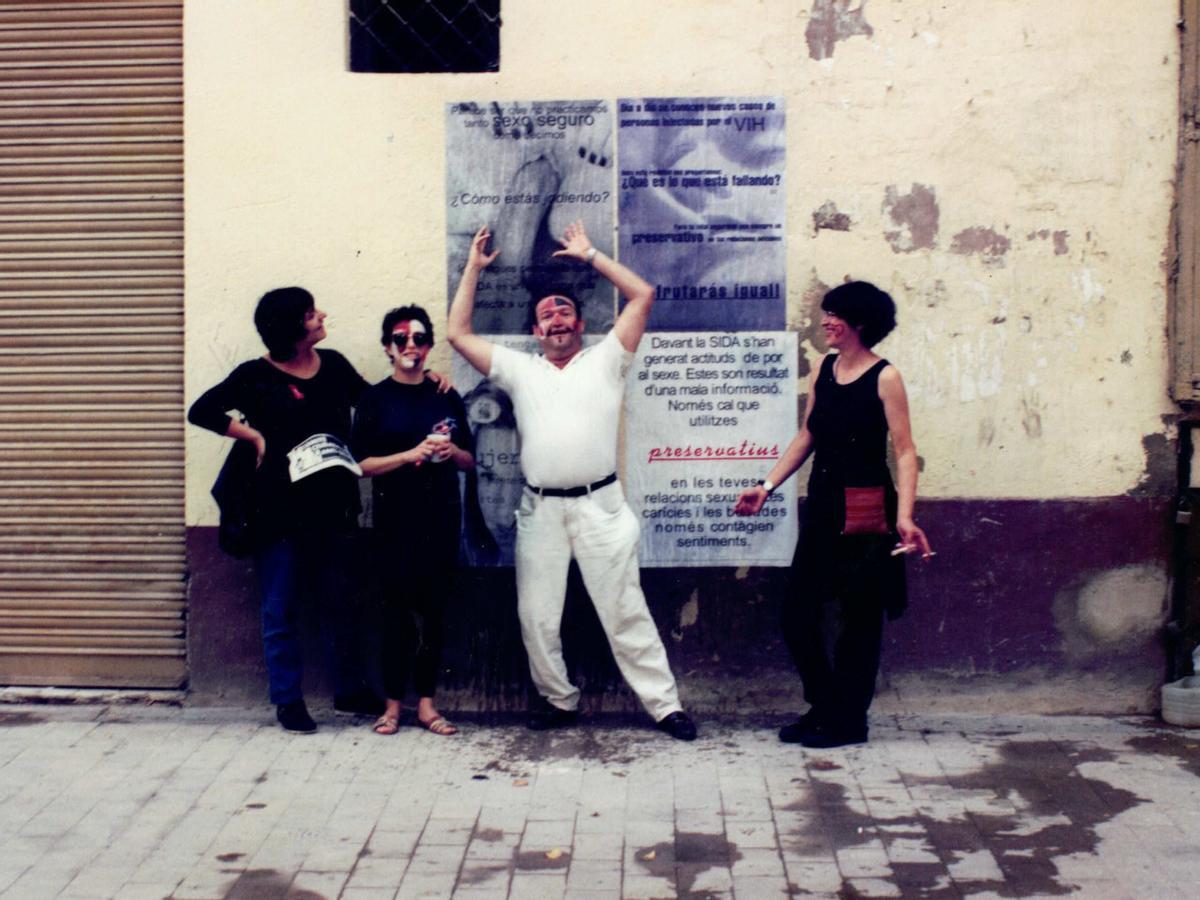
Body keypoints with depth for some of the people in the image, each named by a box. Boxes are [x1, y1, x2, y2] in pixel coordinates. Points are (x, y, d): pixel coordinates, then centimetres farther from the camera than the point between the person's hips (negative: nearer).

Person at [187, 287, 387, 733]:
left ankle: (350, 689, 27)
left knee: (338, 602, 14)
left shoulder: (333, 364, 7)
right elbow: (201, 411, -8)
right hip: (280, 509, -4)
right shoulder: (256, 375, -6)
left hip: (331, 506, 4)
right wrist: (255, 436, -12)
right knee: (281, 608, 6)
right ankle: (288, 700, 17)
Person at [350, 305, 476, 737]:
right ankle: (392, 703, 10)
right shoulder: (375, 398, 1)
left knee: (432, 610, 5)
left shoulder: (447, 398, 9)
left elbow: (470, 462, 14)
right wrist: (411, 454, -17)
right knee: (398, 609, -1)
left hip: (442, 517, 3)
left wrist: (452, 452, -8)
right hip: (395, 519, -2)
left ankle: (426, 702, 12)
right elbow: (362, 463, -5)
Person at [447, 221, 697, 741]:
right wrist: (474, 268, 15)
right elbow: (458, 333, 14)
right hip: (540, 509, 3)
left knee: (624, 611, -1)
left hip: (598, 504, -3)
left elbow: (643, 296, 2)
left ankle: (663, 704, 5)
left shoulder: (605, 361, 8)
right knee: (536, 616, 7)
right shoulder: (520, 370, 15)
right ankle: (559, 700, 23)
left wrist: (590, 256, 7)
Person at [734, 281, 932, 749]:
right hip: (822, 508, 7)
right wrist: (767, 486, 10)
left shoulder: (884, 377, -9)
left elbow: (904, 452, -13)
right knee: (798, 613, 8)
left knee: (859, 618, 4)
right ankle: (823, 708, 25)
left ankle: (848, 721, 17)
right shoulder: (823, 370, 9)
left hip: (866, 512, -7)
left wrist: (904, 516, -23)